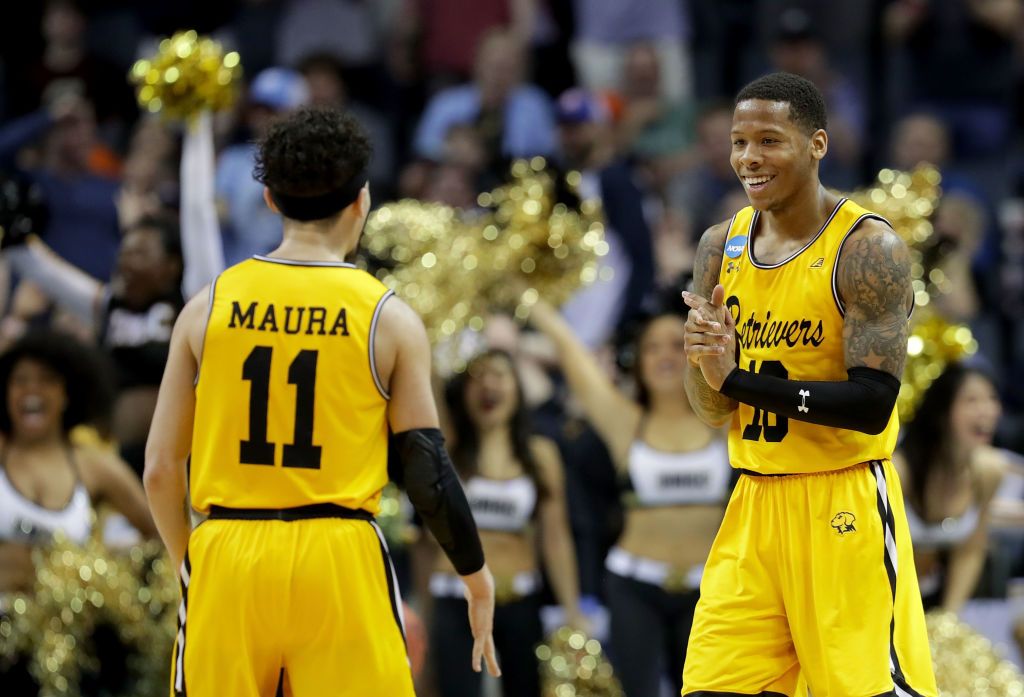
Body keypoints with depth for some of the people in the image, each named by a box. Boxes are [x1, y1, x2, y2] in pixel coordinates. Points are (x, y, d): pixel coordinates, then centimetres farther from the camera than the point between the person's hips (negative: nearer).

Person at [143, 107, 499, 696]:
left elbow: (160, 470, 4)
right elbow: (427, 471, -1)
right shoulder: (389, 320, -2)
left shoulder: (208, 308, 4)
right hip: (338, 559, -2)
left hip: (225, 558, 2)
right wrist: (478, 579, 12)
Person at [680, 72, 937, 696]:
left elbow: (872, 403, -20)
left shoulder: (868, 248, -12)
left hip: (845, 505, -6)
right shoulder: (722, 247, 7)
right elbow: (711, 410, 11)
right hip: (755, 502, 6)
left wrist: (736, 376, -22)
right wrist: (705, 359, -13)